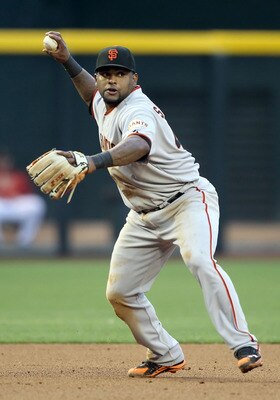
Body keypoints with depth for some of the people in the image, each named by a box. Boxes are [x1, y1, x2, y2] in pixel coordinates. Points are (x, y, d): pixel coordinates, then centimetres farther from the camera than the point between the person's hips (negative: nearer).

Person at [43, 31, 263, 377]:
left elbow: (138, 145, -47)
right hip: (145, 216, 9)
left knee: (200, 261, -34)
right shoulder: (105, 106, 6)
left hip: (187, 199, -9)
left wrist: (94, 162, -64)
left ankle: (243, 345, -36)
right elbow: (93, 93, 34)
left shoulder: (137, 112, -22)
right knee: (120, 293, 3)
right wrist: (67, 61, 18)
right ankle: (166, 356, 18)